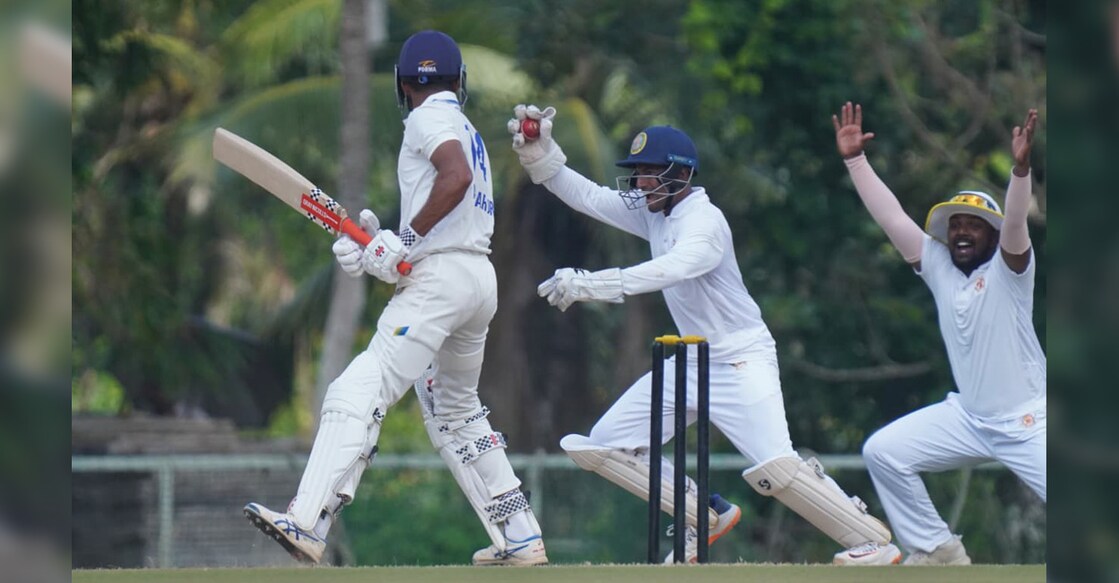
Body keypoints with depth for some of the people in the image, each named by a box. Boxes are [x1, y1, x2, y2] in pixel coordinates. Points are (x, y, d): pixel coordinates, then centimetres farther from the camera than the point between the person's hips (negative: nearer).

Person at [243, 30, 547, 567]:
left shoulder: (429, 119, -1)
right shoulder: (468, 132, 25)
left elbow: (456, 177, -21)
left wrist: (408, 238, -18)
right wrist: (378, 251, 10)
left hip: (441, 276, -10)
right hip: (481, 279, 10)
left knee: (359, 395, -19)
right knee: (456, 414, 24)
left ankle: (308, 523, -33)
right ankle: (520, 540, 22)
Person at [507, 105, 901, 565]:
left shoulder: (703, 219, -20)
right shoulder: (653, 212, 7)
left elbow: (673, 269, -38)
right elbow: (585, 196, 9)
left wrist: (590, 284, -48)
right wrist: (539, 153, -9)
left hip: (740, 358, -9)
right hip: (691, 359, 9)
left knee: (774, 468, -24)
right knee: (603, 445, 5)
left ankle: (874, 542, -12)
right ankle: (706, 516, 13)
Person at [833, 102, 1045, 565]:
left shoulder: (1007, 268, -10)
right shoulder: (938, 266, 3)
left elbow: (1014, 223, -29)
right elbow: (891, 218, -1)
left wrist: (1020, 167, -45)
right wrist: (855, 159, -7)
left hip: (1028, 421, -6)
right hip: (968, 418, 6)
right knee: (884, 452, 1)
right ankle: (937, 551, 10)